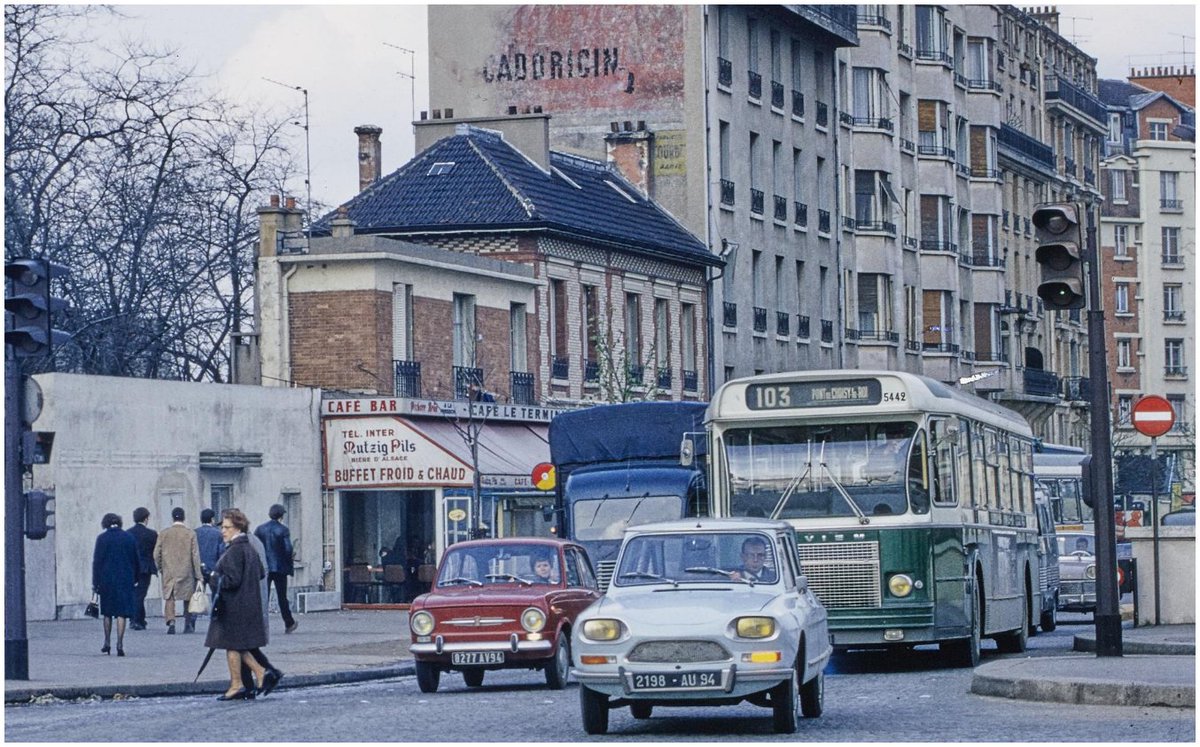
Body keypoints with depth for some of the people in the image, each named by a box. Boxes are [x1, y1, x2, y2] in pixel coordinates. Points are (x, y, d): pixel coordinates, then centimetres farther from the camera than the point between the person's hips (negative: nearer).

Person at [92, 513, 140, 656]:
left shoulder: (102, 538, -4)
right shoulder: (130, 538, 4)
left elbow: (97, 561, -6)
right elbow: (136, 560, 9)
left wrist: (95, 582, -3)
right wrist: (134, 579, 17)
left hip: (107, 579, -1)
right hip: (126, 580, 1)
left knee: (107, 612, 14)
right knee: (122, 612, -2)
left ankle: (107, 643, 19)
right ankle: (120, 644, -10)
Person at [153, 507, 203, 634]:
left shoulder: (163, 534, -2)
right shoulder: (190, 534, -6)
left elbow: (156, 554, 1)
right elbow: (195, 556, -5)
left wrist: (160, 569, 16)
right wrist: (199, 575, -1)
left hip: (168, 572, 0)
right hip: (186, 572, 0)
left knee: (169, 597, 1)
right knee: (187, 598, 12)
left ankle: (171, 622, -19)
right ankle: (188, 625, 17)